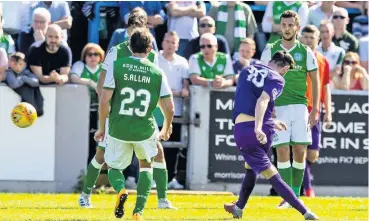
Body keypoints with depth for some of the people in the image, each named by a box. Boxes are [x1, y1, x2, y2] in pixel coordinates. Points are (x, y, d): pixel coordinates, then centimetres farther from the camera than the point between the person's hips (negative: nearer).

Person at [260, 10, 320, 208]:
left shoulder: (305, 52, 6)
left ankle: (296, 194, 12)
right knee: (282, 151, -8)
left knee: (300, 151, -2)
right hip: (278, 108, -1)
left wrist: (315, 110, 3)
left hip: (300, 107, 1)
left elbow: (315, 81, 9)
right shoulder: (270, 51, 3)